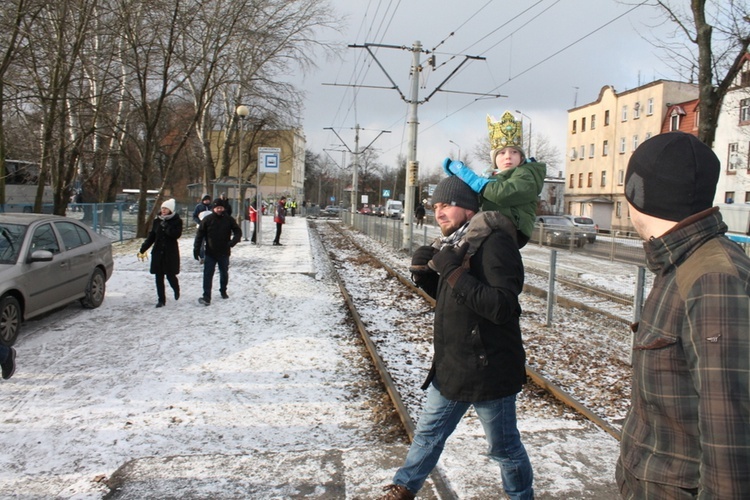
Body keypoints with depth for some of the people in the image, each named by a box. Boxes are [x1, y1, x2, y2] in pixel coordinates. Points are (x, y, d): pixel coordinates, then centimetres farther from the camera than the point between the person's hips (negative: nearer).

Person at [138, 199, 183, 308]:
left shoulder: (176, 221, -4)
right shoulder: (157, 221, 6)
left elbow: (176, 234, -19)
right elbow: (151, 236, 10)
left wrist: (166, 226, -20)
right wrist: (143, 250, 6)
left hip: (171, 253, -4)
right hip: (158, 253, 4)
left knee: (170, 275, -2)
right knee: (159, 277, 4)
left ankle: (176, 290, 30)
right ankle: (161, 299, 13)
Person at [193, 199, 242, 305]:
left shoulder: (229, 220, -2)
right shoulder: (207, 219, -5)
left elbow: (238, 232, 1)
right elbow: (199, 235, -2)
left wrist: (233, 241, -19)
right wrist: (196, 249, -7)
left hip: (224, 253, 2)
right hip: (210, 253, -2)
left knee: (224, 273, 17)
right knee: (208, 274, -7)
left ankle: (223, 291, 38)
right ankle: (206, 297, -8)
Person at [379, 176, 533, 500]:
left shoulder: (495, 242, -19)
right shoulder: (456, 243, 8)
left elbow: (501, 306, -27)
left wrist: (454, 272, -28)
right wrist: (424, 273, -1)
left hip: (488, 369, -8)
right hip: (450, 366, 8)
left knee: (504, 446, 13)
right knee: (428, 433, 23)